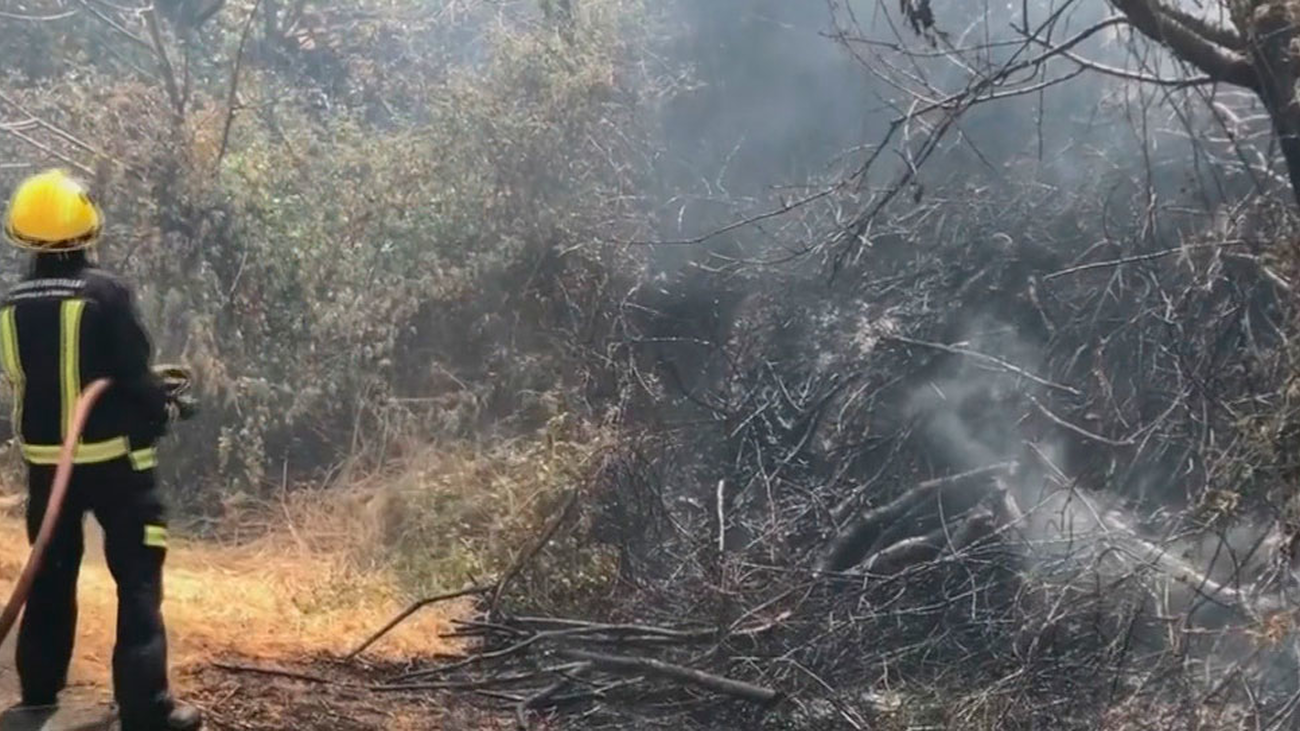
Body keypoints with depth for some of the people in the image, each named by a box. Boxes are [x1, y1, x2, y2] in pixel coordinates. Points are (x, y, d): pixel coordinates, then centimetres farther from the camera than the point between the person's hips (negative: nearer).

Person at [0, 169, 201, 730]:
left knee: (50, 576, 20)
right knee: (138, 580, 1)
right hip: (114, 459, -5)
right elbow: (135, 376, -14)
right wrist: (164, 410, 7)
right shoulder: (104, 293, -15)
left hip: (45, 462, 5)